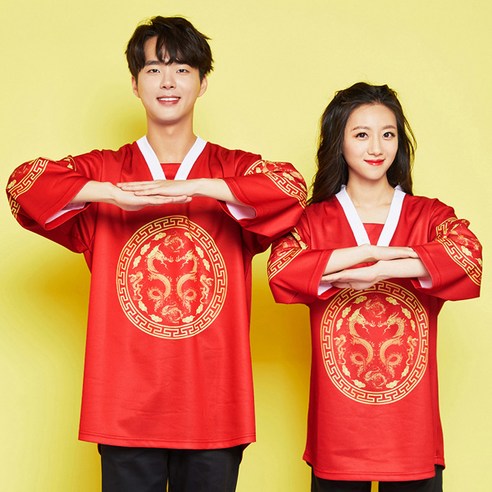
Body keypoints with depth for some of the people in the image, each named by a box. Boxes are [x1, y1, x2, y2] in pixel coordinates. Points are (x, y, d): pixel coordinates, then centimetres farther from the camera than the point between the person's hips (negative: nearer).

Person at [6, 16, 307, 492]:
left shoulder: (235, 170, 6)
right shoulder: (104, 169, 8)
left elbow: (292, 186, -14)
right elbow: (24, 183, -7)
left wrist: (193, 187, -20)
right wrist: (115, 195, -19)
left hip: (213, 406, 0)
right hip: (126, 404, 0)